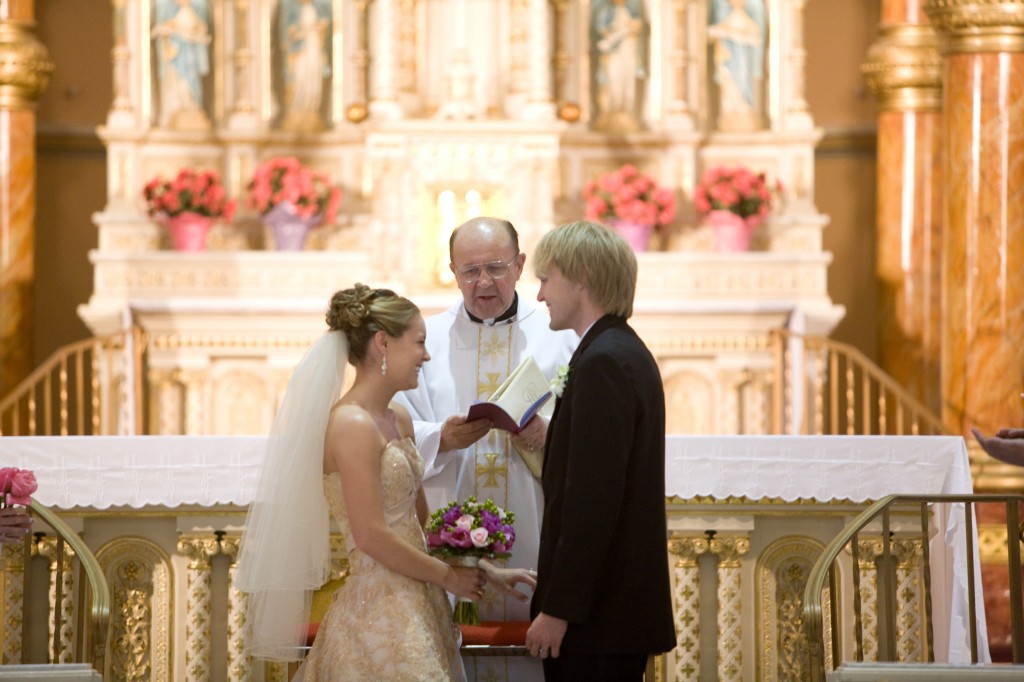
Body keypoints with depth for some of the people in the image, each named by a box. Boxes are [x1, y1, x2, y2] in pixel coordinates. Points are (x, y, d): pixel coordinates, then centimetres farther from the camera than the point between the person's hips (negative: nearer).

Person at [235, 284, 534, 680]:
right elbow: (372, 536, -19)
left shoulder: (398, 421, 12)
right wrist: (447, 575, -8)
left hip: (414, 609, 9)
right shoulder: (353, 426, -15)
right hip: (379, 613, -9)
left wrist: (485, 572, 11)